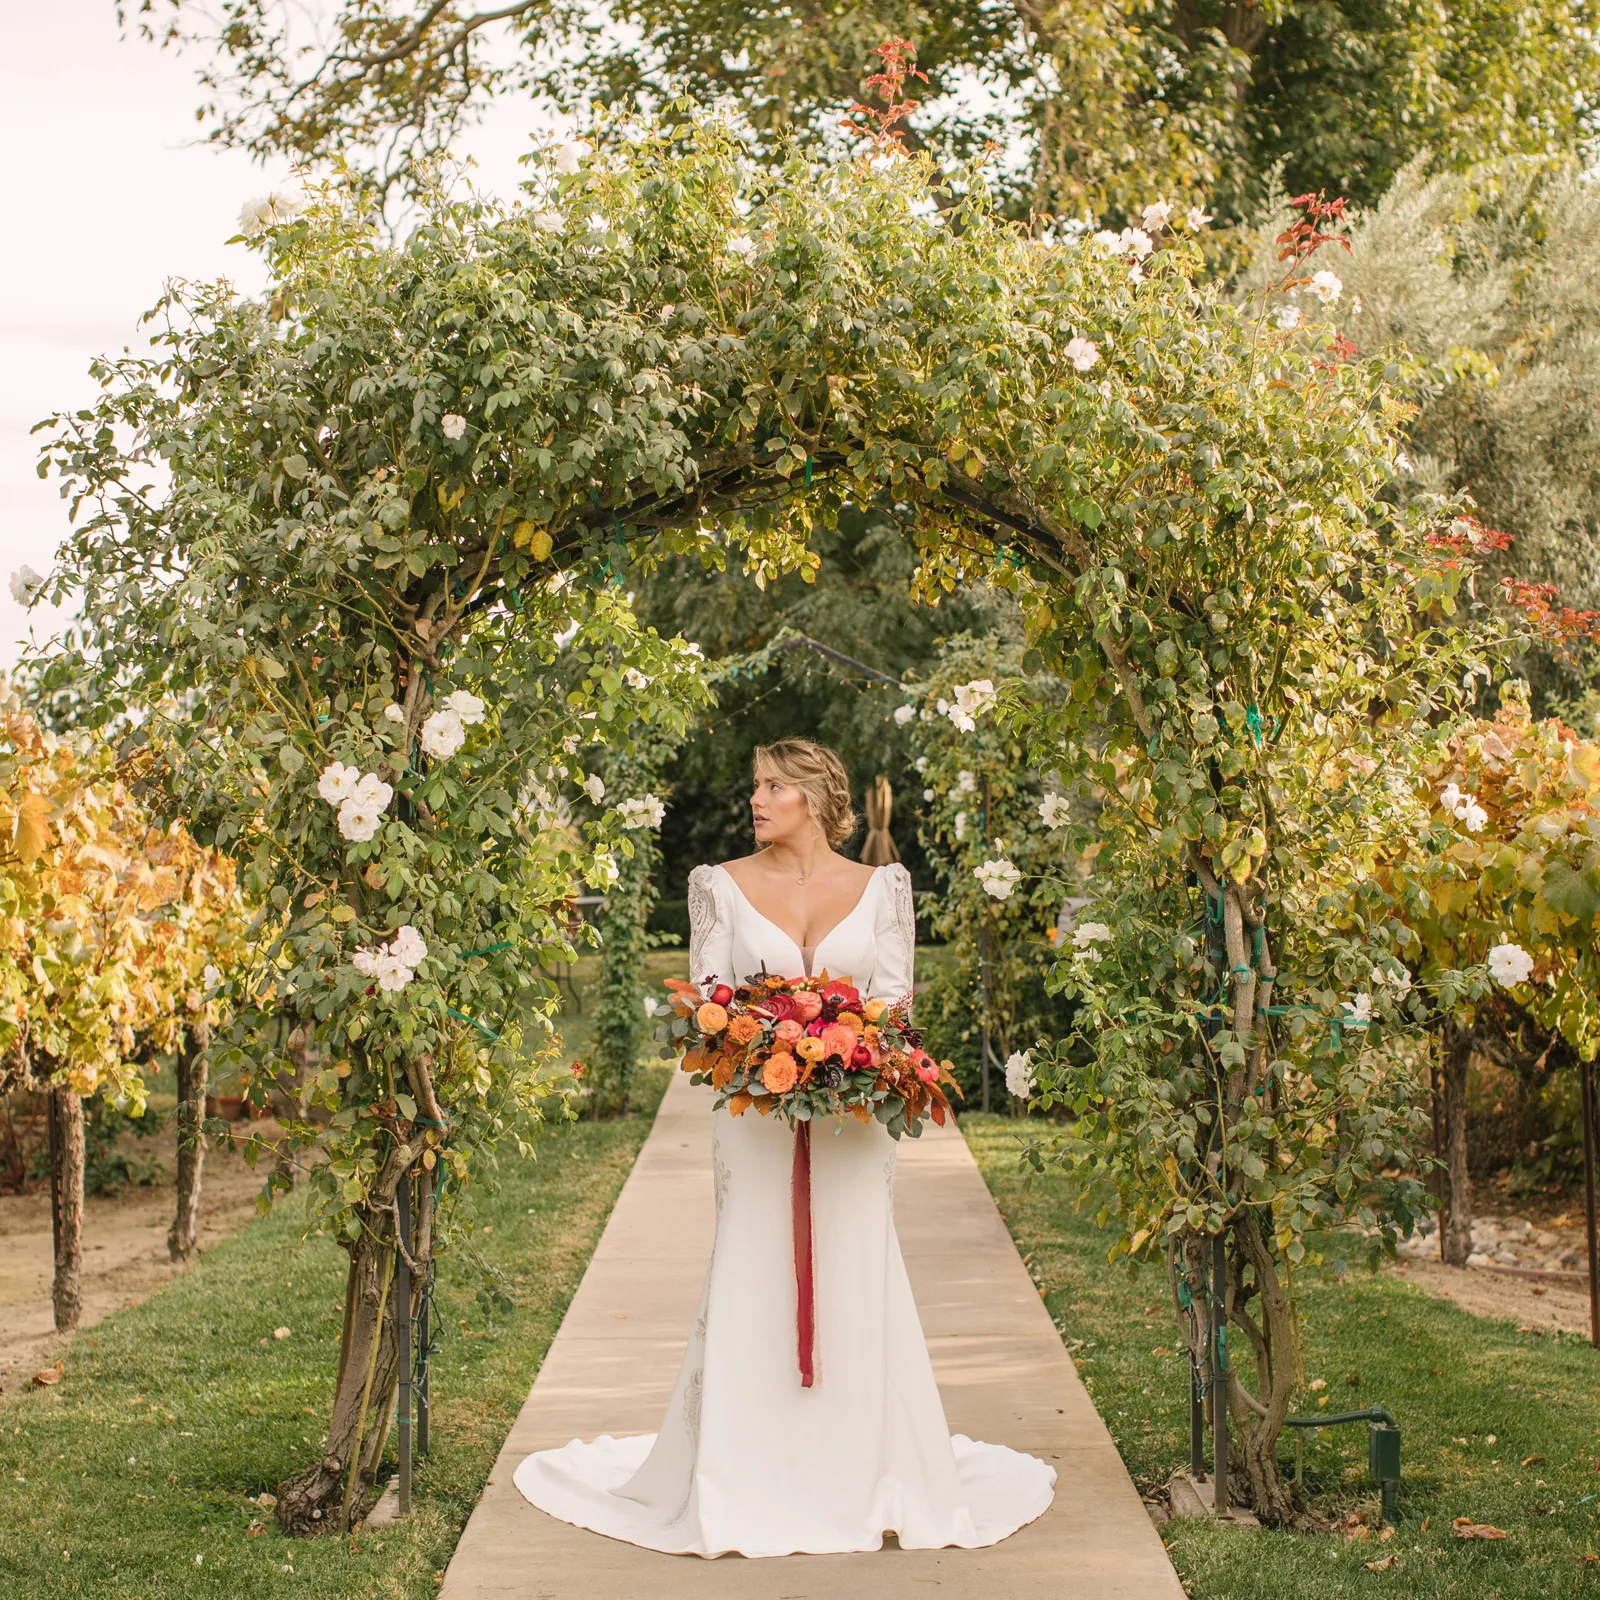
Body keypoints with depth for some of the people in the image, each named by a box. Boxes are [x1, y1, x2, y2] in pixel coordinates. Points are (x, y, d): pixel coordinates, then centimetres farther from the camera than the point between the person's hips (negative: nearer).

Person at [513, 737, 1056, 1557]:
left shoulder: (880, 887, 6)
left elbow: (893, 997, 4)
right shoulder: (723, 885, 5)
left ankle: (865, 1476, 14)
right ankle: (750, 1483, 10)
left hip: (851, 1114, 0)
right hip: (755, 1112, 0)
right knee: (752, 1280, 0)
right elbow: (705, 992, 2)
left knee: (856, 1285, 2)